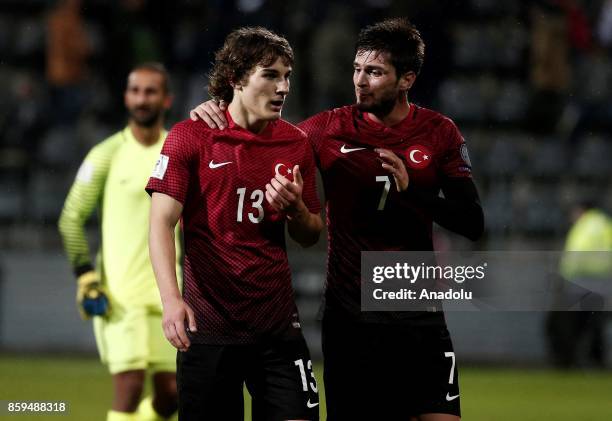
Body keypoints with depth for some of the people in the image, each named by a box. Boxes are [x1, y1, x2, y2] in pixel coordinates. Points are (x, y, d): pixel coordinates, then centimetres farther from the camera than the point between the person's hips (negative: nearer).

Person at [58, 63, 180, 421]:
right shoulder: (107, 155, 0)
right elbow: (71, 219, 1)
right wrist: (87, 277, -8)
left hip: (169, 293, 4)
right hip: (119, 294, -4)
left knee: (172, 392, 2)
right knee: (130, 386, -13)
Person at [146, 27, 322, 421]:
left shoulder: (296, 143, 8)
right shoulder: (190, 136, -4)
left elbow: (310, 236, 15)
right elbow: (162, 222, -8)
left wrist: (295, 208, -9)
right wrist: (171, 298, -22)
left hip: (277, 325, 3)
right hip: (208, 325, -3)